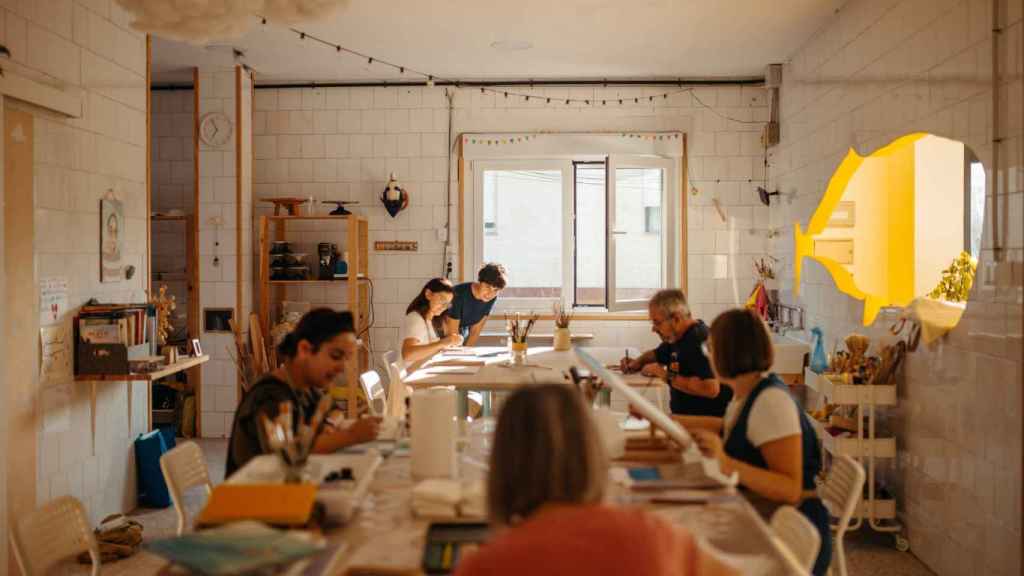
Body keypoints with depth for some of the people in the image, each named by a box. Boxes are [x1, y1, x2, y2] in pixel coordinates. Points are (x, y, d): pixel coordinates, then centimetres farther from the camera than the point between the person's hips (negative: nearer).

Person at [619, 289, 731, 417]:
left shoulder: (700, 339, -19)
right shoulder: (676, 338, 10)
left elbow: (711, 389, -30)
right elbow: (656, 354, 32)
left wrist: (667, 376, -20)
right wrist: (637, 362, 11)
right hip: (684, 416, 8)